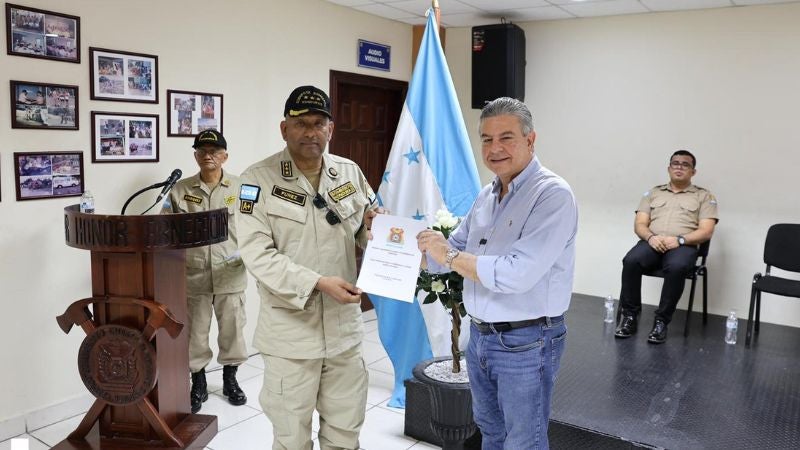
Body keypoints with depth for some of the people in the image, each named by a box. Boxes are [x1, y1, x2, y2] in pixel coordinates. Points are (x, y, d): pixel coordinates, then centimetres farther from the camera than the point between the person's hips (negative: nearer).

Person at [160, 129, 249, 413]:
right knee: (195, 331, 10)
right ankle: (198, 384, 27)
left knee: (232, 328, 12)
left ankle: (230, 379, 31)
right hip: (193, 275, 0)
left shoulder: (240, 187, -1)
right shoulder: (180, 190, 1)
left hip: (230, 274, 0)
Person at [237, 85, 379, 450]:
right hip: (291, 331, -4)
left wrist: (373, 225, -10)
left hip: (344, 326, 4)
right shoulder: (260, 178, -8)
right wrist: (318, 283, -25)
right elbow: (257, 253, -16)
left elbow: (366, 235, 14)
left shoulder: (350, 172, 5)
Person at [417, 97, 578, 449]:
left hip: (525, 343, -7)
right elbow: (452, 253, 12)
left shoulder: (553, 194, -19)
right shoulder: (486, 196, 7)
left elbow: (518, 274, -28)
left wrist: (450, 256, -21)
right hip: (480, 336, 8)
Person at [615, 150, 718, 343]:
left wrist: (679, 240, -15)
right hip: (652, 242, 2)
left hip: (684, 245, -2)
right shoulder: (653, 193, 21)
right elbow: (639, 224, 11)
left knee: (676, 267, -38)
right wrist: (651, 237, -12)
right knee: (631, 261, -32)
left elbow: (706, 232, 1)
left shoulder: (704, 196, 13)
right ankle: (629, 316, -17)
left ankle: (661, 321, -23)